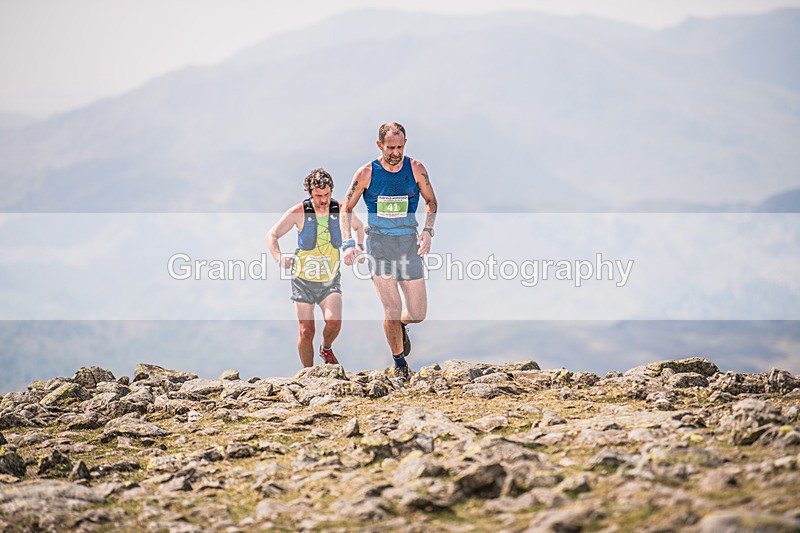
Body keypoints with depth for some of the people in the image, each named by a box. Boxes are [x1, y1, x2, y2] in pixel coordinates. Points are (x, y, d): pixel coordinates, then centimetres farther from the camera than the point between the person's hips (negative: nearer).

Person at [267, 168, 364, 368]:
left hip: (330, 280, 1)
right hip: (303, 280, -1)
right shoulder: (299, 212, -11)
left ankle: (326, 349, 11)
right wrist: (279, 258, -16)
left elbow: (358, 226, 18)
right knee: (306, 332, -3)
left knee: (334, 321, -22)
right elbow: (272, 235, 0)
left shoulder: (340, 210, -6)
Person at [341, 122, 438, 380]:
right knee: (392, 309, -9)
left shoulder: (415, 169, -2)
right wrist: (348, 244, -9)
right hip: (379, 243, -2)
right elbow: (346, 208, 3)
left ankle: (401, 325, 38)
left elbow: (431, 201, 13)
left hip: (408, 243, 2)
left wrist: (427, 230, -4)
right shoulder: (367, 173, -5)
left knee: (418, 314, 0)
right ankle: (399, 363, 11)